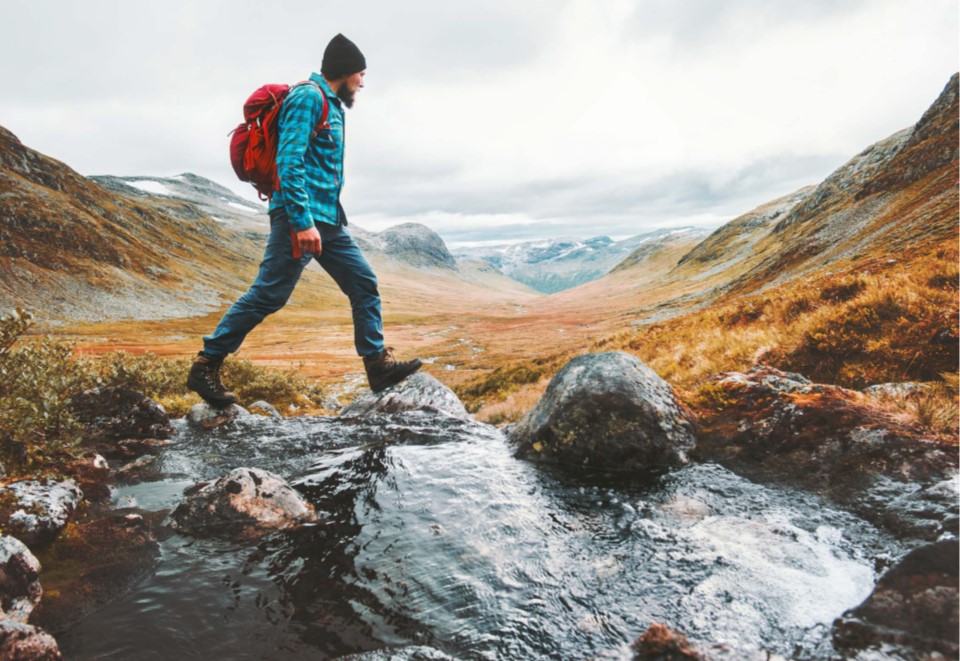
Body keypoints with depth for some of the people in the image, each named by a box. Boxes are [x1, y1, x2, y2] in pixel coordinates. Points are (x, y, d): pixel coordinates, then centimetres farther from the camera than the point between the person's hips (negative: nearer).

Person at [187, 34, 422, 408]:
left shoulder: (331, 104, 21)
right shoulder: (308, 97, -8)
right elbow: (288, 162, -19)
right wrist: (303, 221, -25)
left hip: (327, 219, 10)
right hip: (301, 216, -10)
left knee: (364, 284, 5)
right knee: (268, 294, -8)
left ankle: (378, 365, 9)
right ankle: (205, 366, 4)